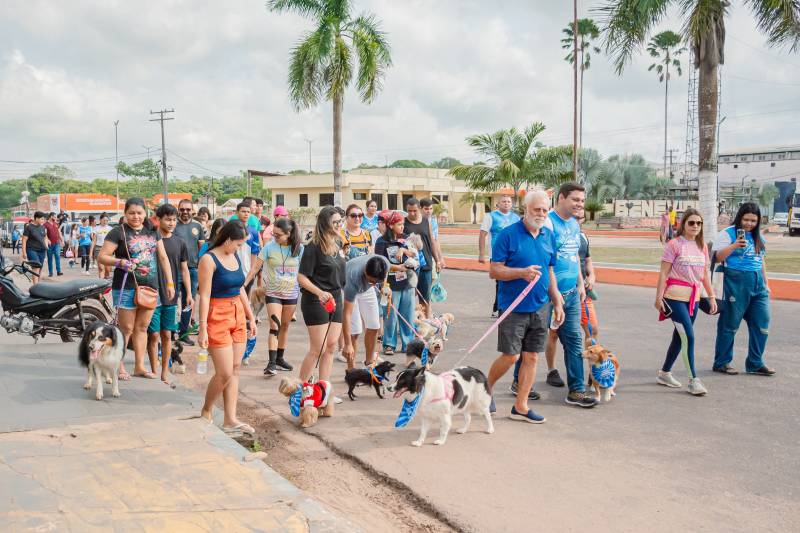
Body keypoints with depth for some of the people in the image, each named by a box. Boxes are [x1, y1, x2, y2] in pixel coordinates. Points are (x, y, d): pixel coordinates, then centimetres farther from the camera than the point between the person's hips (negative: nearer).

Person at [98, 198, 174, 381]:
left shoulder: (152, 232, 11)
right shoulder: (118, 232, -5)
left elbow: (163, 258, 13)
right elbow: (102, 257, -8)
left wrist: (170, 283, 9)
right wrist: (120, 262, -25)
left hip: (150, 288, 5)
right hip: (126, 288, -5)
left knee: (142, 327, 11)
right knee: (125, 329, -1)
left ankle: (139, 366, 19)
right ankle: (119, 367, 10)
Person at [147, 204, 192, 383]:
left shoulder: (179, 242, 6)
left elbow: (184, 269, 11)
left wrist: (189, 294, 6)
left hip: (171, 296, 3)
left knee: (167, 335, 9)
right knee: (153, 335, 1)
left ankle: (165, 373, 18)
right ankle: (154, 372, 12)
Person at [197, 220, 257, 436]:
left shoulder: (235, 257, 11)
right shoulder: (209, 259, -11)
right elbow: (204, 296, -14)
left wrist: (250, 317, 17)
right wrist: (203, 328, -17)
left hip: (238, 315, 7)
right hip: (217, 316, -7)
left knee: (235, 369, 6)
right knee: (225, 372, -7)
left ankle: (230, 420, 11)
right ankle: (206, 412, 16)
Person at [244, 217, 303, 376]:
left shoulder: (299, 249, -6)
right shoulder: (269, 247, -9)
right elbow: (255, 268, -8)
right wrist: (243, 284, -12)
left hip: (291, 293, 2)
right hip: (273, 293, -2)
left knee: (285, 326, 13)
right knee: (274, 326, -10)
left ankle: (280, 358, 25)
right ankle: (272, 362, -11)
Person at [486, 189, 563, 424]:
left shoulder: (549, 236, 9)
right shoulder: (508, 234, -9)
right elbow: (494, 271, -10)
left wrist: (557, 302, 14)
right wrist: (522, 273, -23)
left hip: (540, 307, 5)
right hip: (514, 307, -5)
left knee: (531, 357, 7)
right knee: (510, 356, -3)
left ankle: (521, 406, 16)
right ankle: (487, 387, 23)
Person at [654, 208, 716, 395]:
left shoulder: (702, 246, 10)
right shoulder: (674, 244, -8)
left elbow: (705, 274, 15)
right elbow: (664, 273, -8)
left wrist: (711, 297, 13)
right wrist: (659, 297, -11)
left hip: (693, 297, 6)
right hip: (675, 297, -6)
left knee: (680, 337, 12)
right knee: (688, 337, -11)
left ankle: (664, 373, 25)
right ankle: (693, 380, -5)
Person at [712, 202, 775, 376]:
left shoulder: (758, 237, 16)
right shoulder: (728, 233, -4)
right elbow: (718, 257, -9)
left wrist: (766, 283, 22)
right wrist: (734, 246, -23)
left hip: (758, 283, 7)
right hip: (736, 282, -6)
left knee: (761, 323, 4)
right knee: (730, 324, 0)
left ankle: (755, 363, 15)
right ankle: (721, 363, 12)